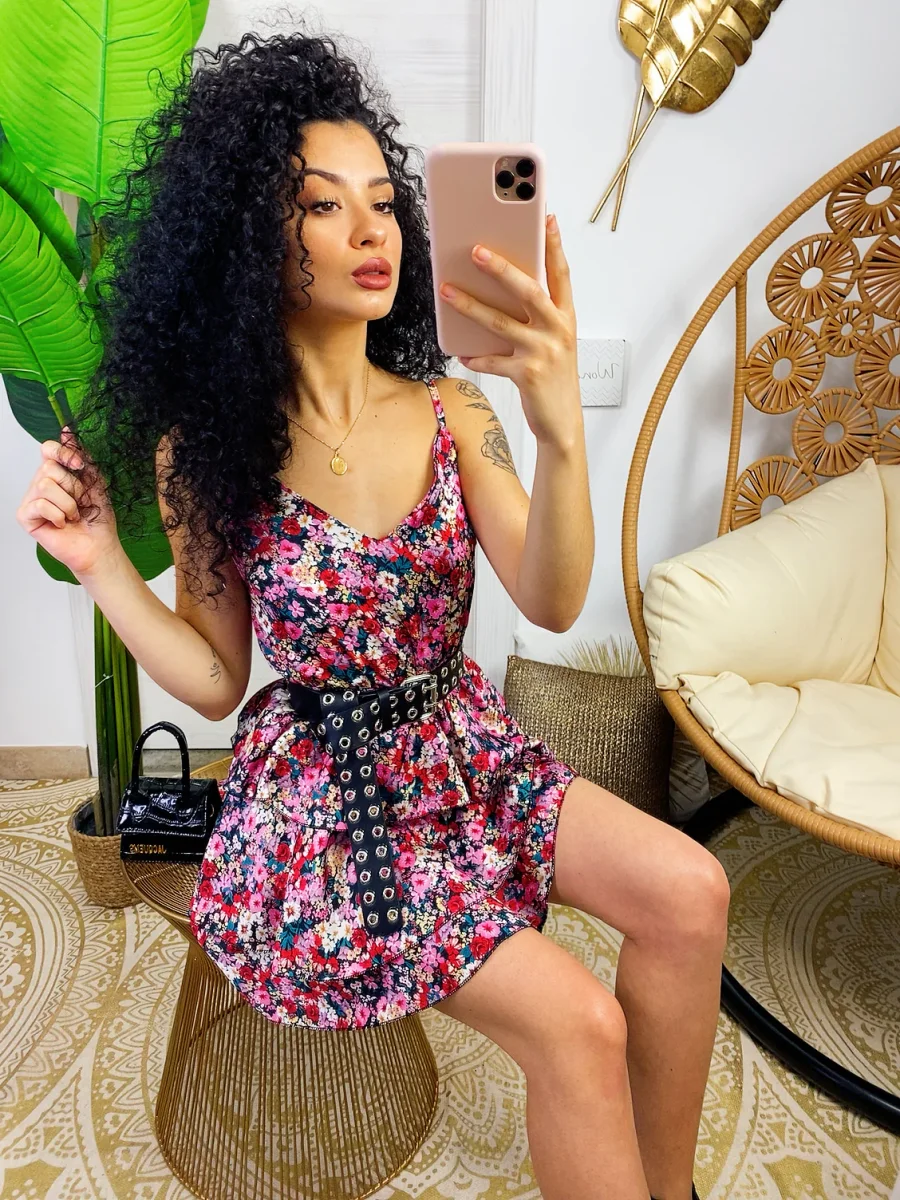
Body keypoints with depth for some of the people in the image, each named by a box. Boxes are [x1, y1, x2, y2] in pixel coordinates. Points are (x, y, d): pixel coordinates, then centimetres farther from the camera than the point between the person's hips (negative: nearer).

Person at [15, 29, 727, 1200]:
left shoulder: (450, 412, -3)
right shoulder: (206, 448, -9)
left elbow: (552, 604, -16)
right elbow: (216, 679, -3)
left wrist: (561, 431, -32)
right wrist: (102, 565, -17)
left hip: (463, 749, 4)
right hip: (318, 798, -3)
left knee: (690, 895, -15)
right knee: (576, 1021, -18)